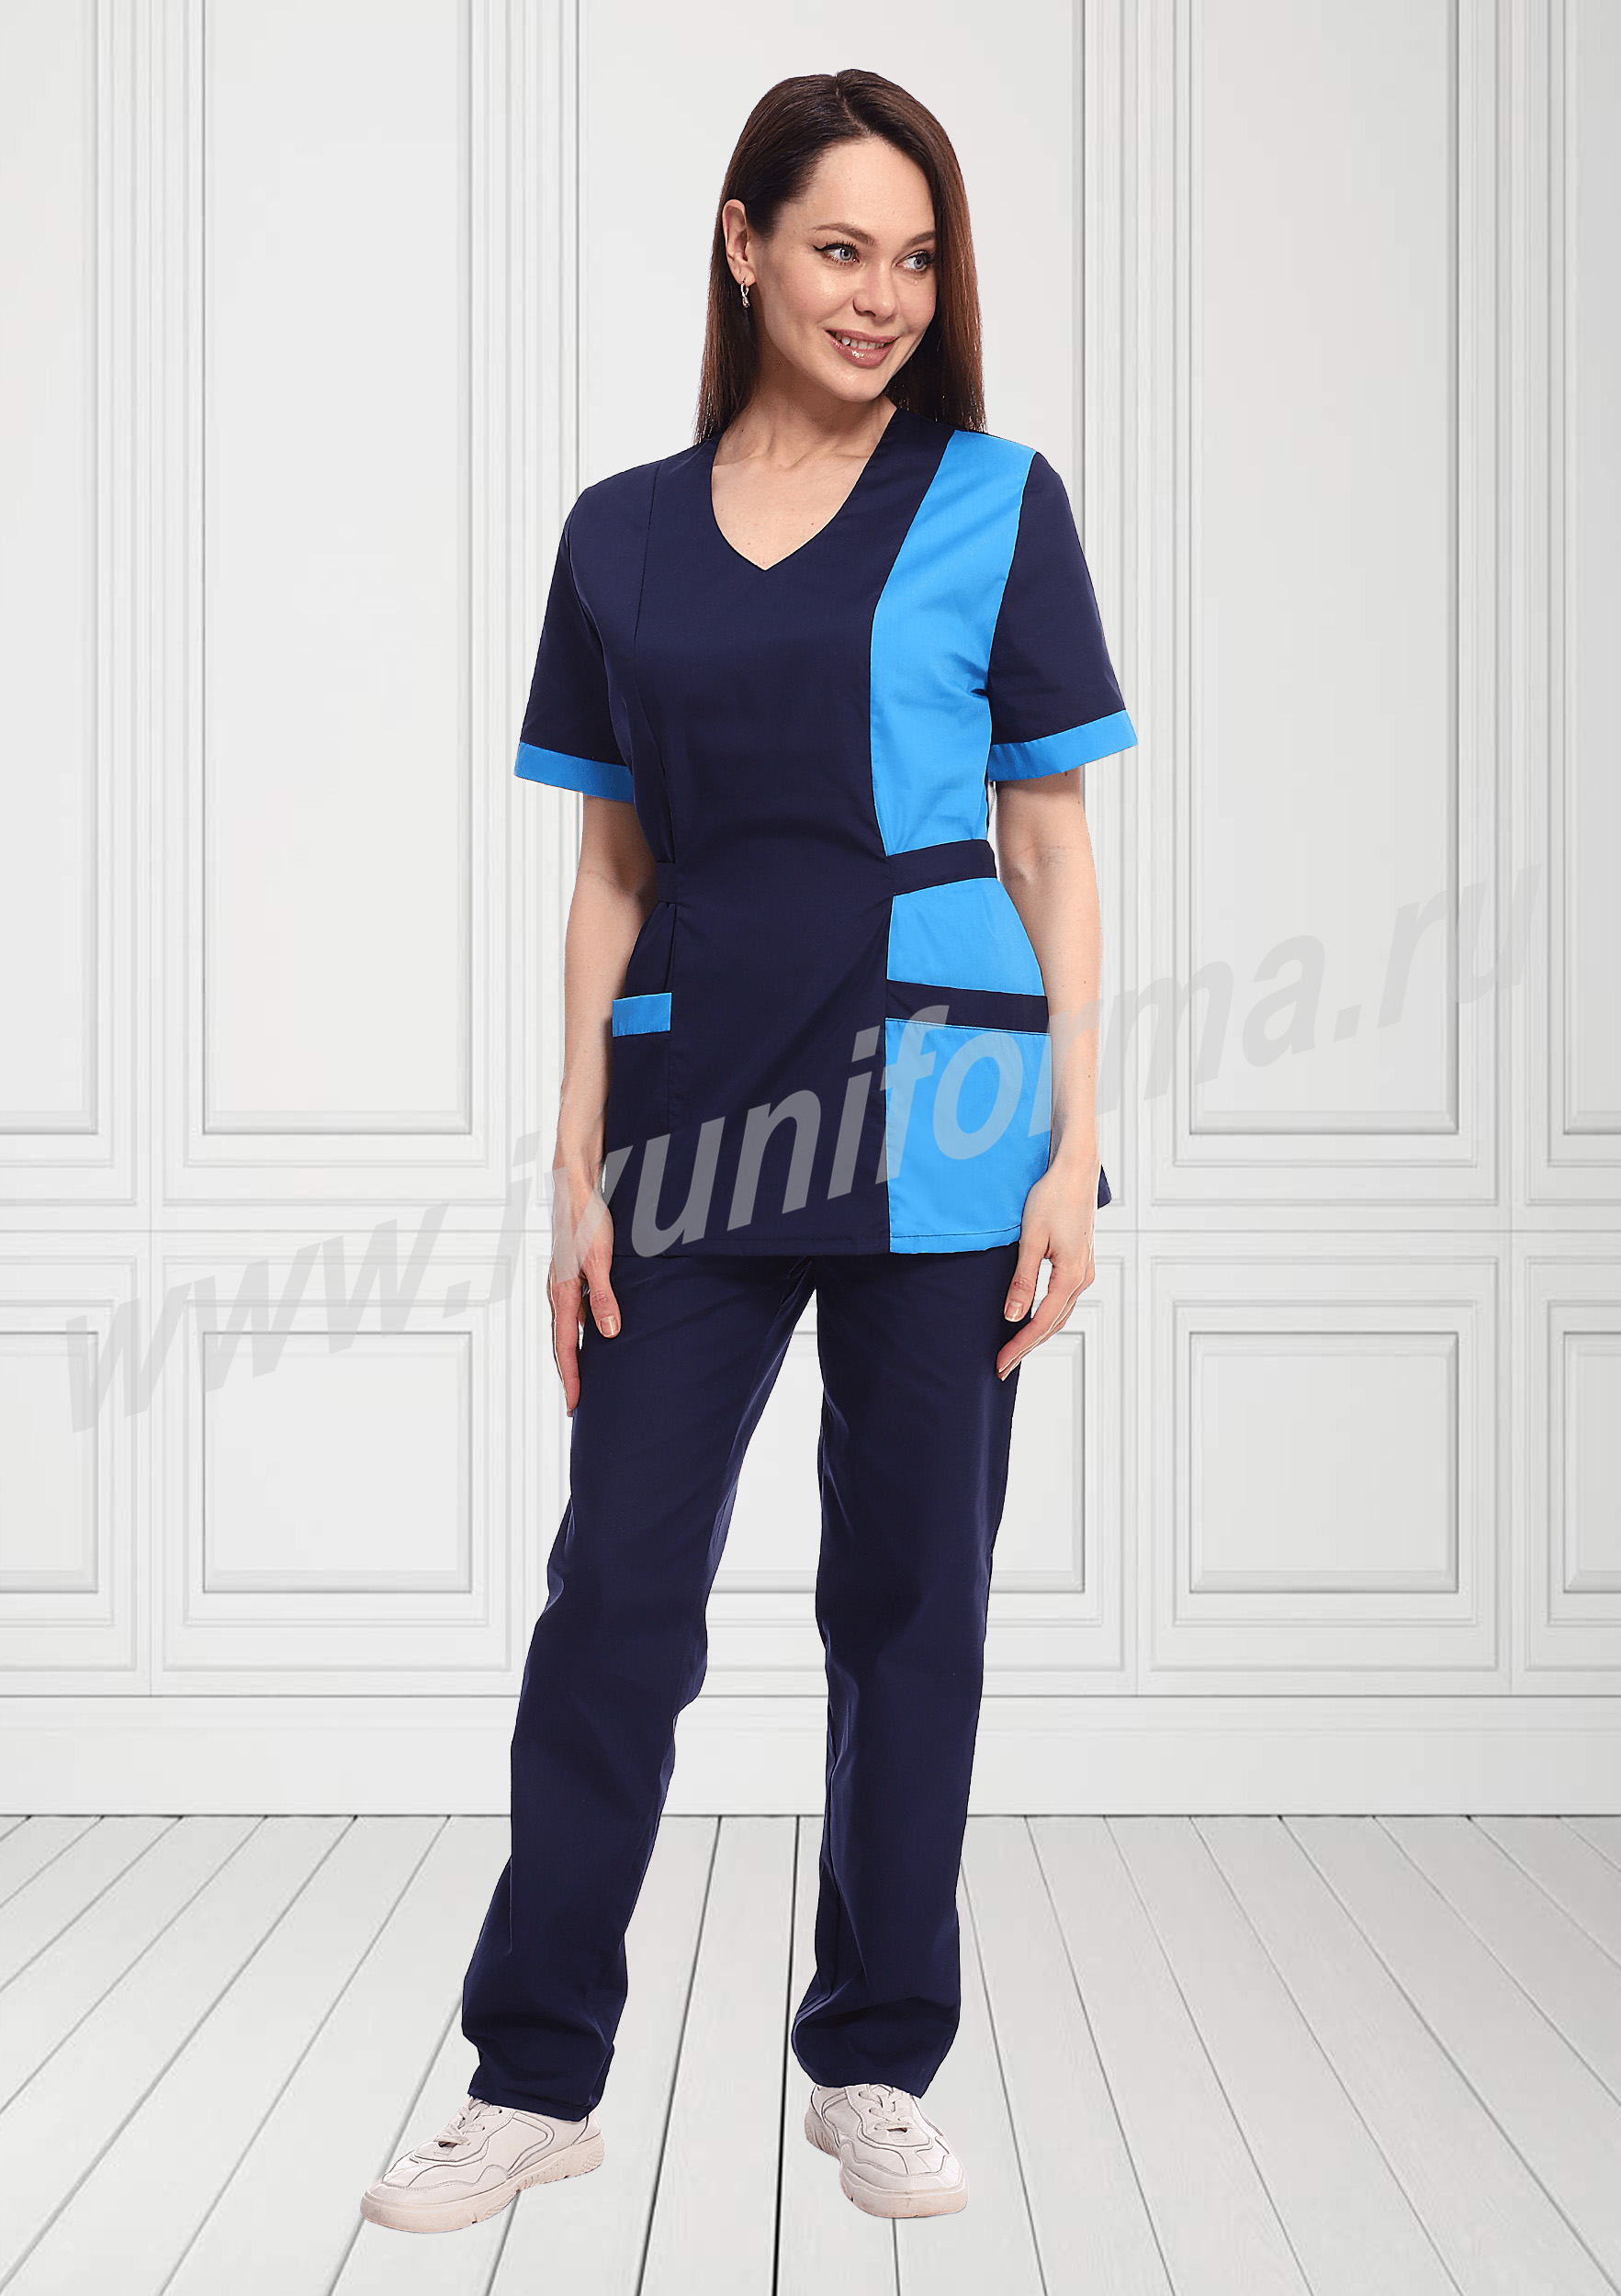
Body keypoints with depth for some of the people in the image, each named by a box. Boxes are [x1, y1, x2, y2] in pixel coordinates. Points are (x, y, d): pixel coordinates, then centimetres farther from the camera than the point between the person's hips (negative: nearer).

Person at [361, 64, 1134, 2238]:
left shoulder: (996, 502, 3)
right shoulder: (623, 534, 10)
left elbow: (1053, 849, 2)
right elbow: (613, 871, 11)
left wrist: (1073, 1152, -4)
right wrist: (579, 1163, 4)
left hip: (935, 1106, -2)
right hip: (698, 1105, 2)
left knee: (909, 1597, 6)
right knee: (615, 1585, 3)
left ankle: (876, 2067, 22)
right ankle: (536, 2075, 17)